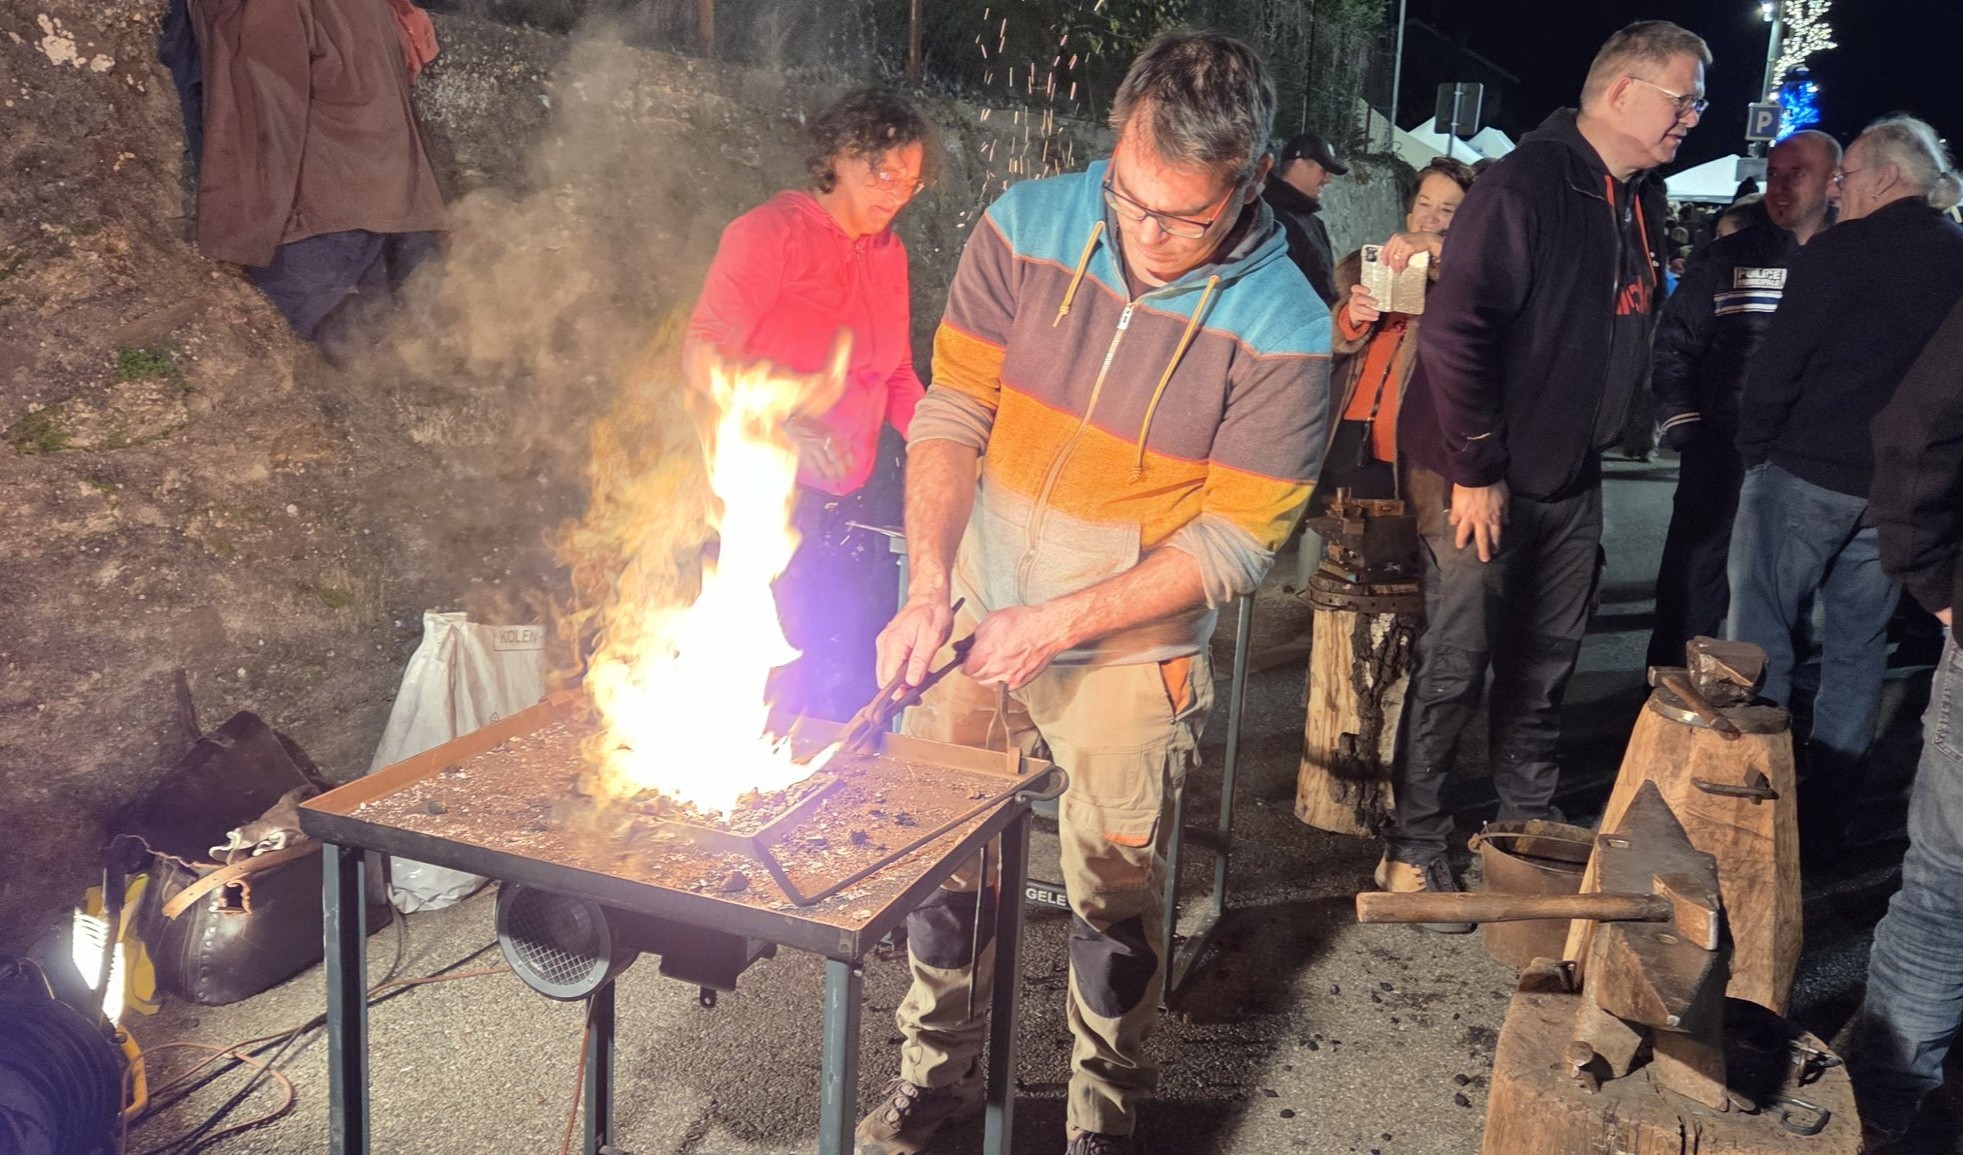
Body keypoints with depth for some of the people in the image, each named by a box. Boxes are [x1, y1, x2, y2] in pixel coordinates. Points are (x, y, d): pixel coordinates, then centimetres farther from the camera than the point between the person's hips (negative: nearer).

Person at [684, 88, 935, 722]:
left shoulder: (889, 253, 15)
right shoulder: (772, 231, -6)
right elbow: (705, 353, -13)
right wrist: (778, 424, -30)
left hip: (853, 502, 7)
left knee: (852, 695, 8)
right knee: (777, 690, -9)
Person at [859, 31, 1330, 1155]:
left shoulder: (1283, 331, -18)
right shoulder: (1026, 226, -10)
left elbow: (1233, 543, -15)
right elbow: (953, 413, -7)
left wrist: (1057, 624, -20)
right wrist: (931, 586, -18)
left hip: (1132, 654, -3)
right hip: (979, 617, 3)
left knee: (1117, 904, 10)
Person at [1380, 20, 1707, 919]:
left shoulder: (1640, 201, 9)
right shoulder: (1528, 186, -18)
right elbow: (1453, 331, -24)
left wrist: (1595, 441, 14)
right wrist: (1475, 470, -22)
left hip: (1570, 477, 8)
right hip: (1485, 477, -8)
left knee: (1546, 661, 17)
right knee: (1454, 664, -1)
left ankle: (1529, 819, 33)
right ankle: (1412, 848, 13)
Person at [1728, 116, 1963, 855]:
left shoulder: (1843, 249, -11)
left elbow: (1779, 363, -14)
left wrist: (1754, 447, -1)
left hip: (1808, 470, -6)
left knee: (1762, 633, 3)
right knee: (1859, 643, 12)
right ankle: (1825, 816, 20)